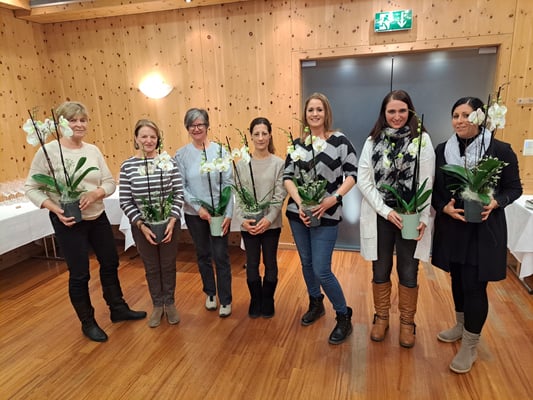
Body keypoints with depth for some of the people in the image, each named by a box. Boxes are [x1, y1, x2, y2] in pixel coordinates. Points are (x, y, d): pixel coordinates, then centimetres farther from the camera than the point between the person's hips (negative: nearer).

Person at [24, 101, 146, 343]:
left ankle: (118, 309, 37)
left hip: (98, 217, 5)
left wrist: (95, 193, -19)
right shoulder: (48, 151, -11)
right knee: (79, 274, 6)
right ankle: (87, 323, 28)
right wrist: (54, 208, -23)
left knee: (110, 263, 16)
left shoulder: (93, 150, 1)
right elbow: (32, 188, -9)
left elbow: (110, 182, 1)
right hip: (68, 222, -5)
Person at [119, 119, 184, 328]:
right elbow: (125, 201, -5)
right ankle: (157, 305, 35)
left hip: (169, 223, 0)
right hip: (142, 226, 0)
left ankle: (169, 303, 35)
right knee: (151, 267, 14)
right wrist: (141, 225, -13)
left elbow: (178, 194, -4)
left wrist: (172, 220, -13)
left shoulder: (169, 162, -5)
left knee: (168, 265, 14)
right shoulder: (128, 166, -6)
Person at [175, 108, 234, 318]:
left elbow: (228, 184, -7)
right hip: (194, 214, 2)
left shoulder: (220, 150, -6)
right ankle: (210, 293, 37)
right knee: (203, 255, 16)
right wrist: (199, 208, -13)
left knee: (221, 256, 3)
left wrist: (228, 214, -11)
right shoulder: (181, 154, -2)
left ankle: (225, 299, 20)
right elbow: (180, 187, -4)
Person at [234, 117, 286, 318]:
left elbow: (279, 196, -7)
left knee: (270, 264, 10)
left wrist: (268, 219, -18)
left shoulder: (279, 163, -3)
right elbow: (237, 195, -1)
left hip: (271, 223, -1)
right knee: (252, 265, 9)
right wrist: (242, 219, -13)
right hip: (248, 224, 1)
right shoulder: (241, 164, 1)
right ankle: (255, 300, 32)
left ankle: (268, 301, 32)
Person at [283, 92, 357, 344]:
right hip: (298, 213, 5)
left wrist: (334, 198, -18)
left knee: (321, 270, -7)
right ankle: (315, 304, 40)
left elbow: (353, 173, -6)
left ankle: (344, 317, 15)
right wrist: (299, 203, -13)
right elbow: (287, 176, 2)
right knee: (306, 263, 16)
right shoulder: (298, 144, 6)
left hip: (326, 215, -4)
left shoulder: (339, 140, -5)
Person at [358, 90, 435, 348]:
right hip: (379, 216, 1)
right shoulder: (373, 141, 3)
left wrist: (423, 218, -13)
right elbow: (363, 180, -3)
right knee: (380, 271, 13)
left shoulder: (422, 139, -1)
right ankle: (381, 318, 34)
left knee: (408, 273, 9)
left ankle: (407, 322, 31)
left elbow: (427, 182, -4)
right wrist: (386, 211, -12)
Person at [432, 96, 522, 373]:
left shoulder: (501, 150, -9)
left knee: (474, 285, 0)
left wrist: (495, 202, -20)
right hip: (451, 228, 4)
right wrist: (444, 207, -13)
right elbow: (433, 189, 5)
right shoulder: (442, 150, 1)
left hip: (484, 230, -4)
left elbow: (514, 187, -1)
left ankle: (470, 346, 19)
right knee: (457, 279, 18)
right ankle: (461, 326, 42)